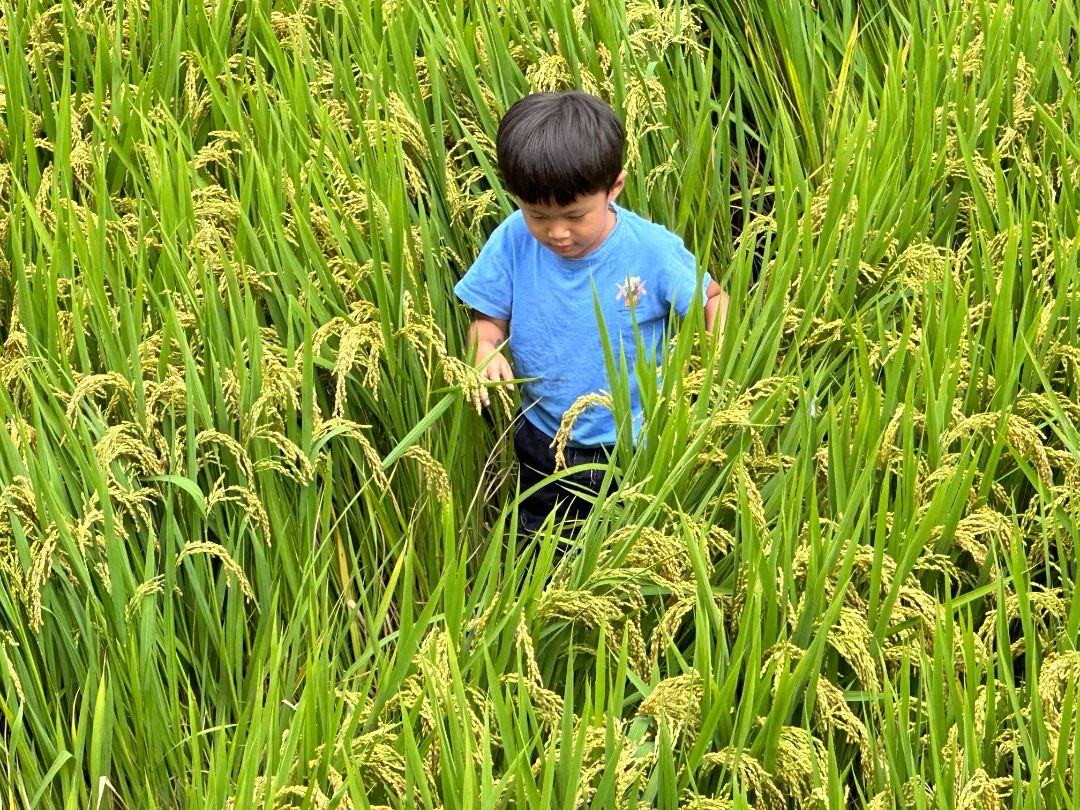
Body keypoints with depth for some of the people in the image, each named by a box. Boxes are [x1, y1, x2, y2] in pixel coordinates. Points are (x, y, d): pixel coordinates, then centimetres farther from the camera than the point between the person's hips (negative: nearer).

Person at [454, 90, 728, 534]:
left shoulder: (652, 251, -22)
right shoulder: (513, 242, -17)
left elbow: (712, 299, -7)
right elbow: (489, 319, -6)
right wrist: (485, 351, -28)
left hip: (635, 447, -2)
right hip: (543, 444, 3)